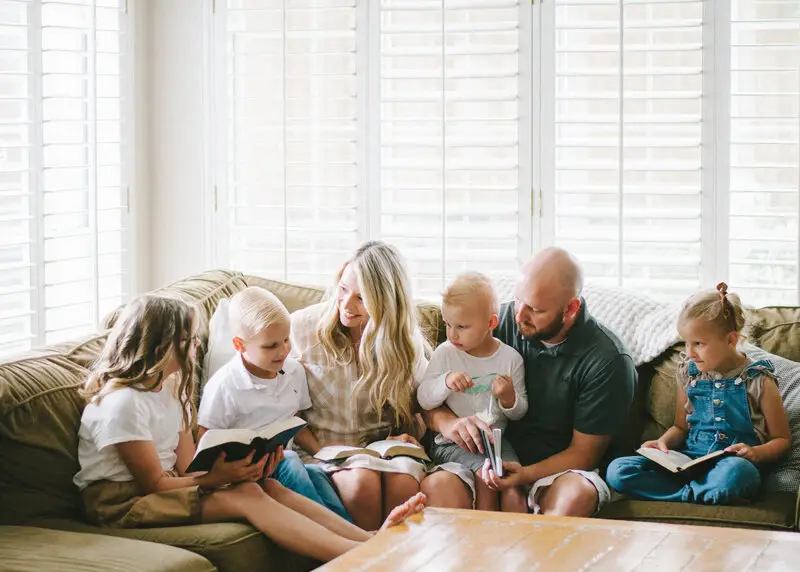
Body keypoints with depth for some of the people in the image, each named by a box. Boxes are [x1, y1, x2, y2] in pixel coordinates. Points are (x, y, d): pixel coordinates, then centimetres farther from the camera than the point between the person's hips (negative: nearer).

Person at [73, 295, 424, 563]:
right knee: (245, 496, -26)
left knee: (268, 486, -13)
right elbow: (154, 481, -17)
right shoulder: (123, 403, -18)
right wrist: (215, 478, -23)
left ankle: (370, 539, -27)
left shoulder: (172, 387, 11)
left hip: (168, 485, 9)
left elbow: (187, 464, 2)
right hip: (120, 501, -9)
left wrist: (235, 469, -15)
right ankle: (362, 555, -38)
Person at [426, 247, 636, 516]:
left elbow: (584, 452, -6)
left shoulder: (608, 361, -11)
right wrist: (445, 420, -19)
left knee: (575, 495, -38)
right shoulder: (501, 321, 1)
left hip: (558, 471, -2)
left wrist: (525, 474, -24)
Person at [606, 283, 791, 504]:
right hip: (690, 459, 5)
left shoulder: (758, 381, -1)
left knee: (735, 471, -45)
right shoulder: (689, 374, 12)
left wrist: (757, 453, -16)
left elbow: (782, 439, 5)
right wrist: (663, 442, 3)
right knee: (617, 471, -18)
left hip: (735, 463, -5)